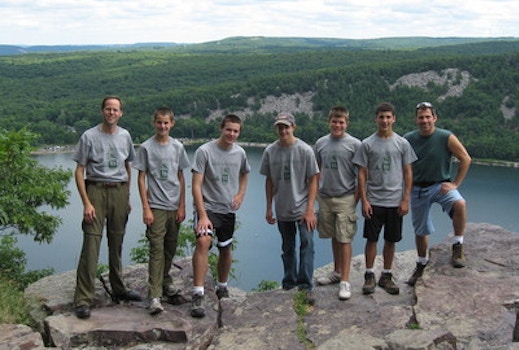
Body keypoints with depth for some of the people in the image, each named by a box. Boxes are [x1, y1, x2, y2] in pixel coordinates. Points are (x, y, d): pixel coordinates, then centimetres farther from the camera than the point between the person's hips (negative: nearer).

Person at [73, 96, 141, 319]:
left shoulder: (125, 136, 11)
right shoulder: (89, 137, -4)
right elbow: (79, 171, -5)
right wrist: (86, 203, -13)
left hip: (119, 191, 5)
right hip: (97, 190, -5)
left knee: (117, 244, 13)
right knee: (91, 245, -10)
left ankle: (118, 290, 25)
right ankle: (83, 300, -7)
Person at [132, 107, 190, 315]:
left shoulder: (178, 147, 6)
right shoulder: (146, 147, -3)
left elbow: (181, 178, 11)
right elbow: (141, 178, -3)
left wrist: (182, 206, 6)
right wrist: (146, 208, -8)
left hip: (174, 207, 4)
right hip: (156, 206, -4)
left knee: (171, 248, 14)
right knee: (157, 249, -9)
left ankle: (165, 279, 36)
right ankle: (155, 296, -10)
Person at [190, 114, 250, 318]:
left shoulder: (240, 153, 4)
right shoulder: (204, 151, -12)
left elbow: (244, 174, 26)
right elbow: (196, 186, -15)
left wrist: (241, 194, 7)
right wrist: (202, 215, -22)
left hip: (229, 210, 5)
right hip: (207, 207, -5)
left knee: (226, 249, 15)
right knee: (203, 241, -26)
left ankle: (222, 288, 38)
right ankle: (198, 295, -25)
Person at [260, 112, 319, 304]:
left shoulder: (305, 150, -9)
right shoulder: (270, 151, 0)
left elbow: (313, 180, -7)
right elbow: (269, 181, 8)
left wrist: (310, 210, -12)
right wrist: (269, 209, 7)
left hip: (303, 208, -3)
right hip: (282, 210, 3)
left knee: (307, 244, -14)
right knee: (287, 248, 15)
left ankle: (306, 286, -8)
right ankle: (289, 284, 27)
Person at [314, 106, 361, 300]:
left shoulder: (354, 144, -7)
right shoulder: (321, 143, 5)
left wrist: (356, 197, -9)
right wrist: (316, 191, 7)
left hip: (345, 198, -4)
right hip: (325, 197, 4)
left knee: (344, 239, -3)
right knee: (334, 237, 17)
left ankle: (345, 281, 1)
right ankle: (337, 272, 32)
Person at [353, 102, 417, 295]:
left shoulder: (402, 143, 3)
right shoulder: (367, 144, 0)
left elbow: (408, 173, 4)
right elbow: (362, 174, 0)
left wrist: (405, 200, -2)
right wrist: (364, 201, -6)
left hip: (395, 201, 1)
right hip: (373, 201, -1)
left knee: (391, 240, 9)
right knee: (371, 239, 3)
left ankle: (386, 276, 21)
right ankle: (369, 276, 14)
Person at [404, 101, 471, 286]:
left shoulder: (446, 138, -11)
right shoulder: (408, 139, -4)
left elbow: (466, 159, -6)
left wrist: (455, 184, -10)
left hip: (440, 185, -2)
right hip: (418, 188, 3)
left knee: (459, 204, -34)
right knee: (420, 231, 13)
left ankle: (457, 247, -17)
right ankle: (421, 265, 35)